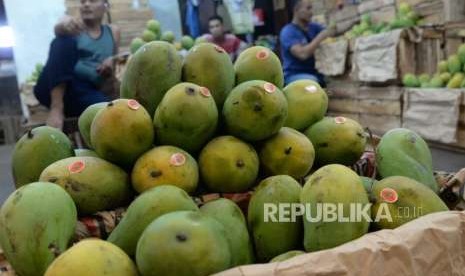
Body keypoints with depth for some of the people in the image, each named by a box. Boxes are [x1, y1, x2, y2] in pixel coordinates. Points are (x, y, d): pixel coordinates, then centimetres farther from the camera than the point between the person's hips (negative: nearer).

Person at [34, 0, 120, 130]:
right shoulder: (75, 26, 11)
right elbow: (58, 29, -12)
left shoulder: (113, 32, 18)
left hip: (84, 93, 0)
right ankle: (56, 107, -37)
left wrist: (111, 61, -3)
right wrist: (63, 24, -37)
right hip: (55, 89, 1)